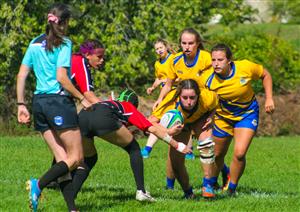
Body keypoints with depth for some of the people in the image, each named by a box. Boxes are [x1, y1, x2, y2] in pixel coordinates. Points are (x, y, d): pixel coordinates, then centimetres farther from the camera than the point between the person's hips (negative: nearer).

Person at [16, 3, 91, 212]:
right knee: (76, 157, 0)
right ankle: (39, 184, -19)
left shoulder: (35, 43, 11)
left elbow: (21, 75, 9)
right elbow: (61, 77, -16)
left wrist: (21, 105, 13)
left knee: (62, 159, 9)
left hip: (39, 101, 7)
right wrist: (82, 98, -8)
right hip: (59, 101, -7)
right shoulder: (64, 43, -7)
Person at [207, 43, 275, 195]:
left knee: (239, 153, -17)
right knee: (217, 155, 12)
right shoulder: (209, 81, -25)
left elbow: (265, 75, -4)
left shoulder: (245, 67, -24)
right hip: (223, 116, 1)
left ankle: (231, 189, 3)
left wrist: (269, 99, -7)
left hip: (247, 114, -1)